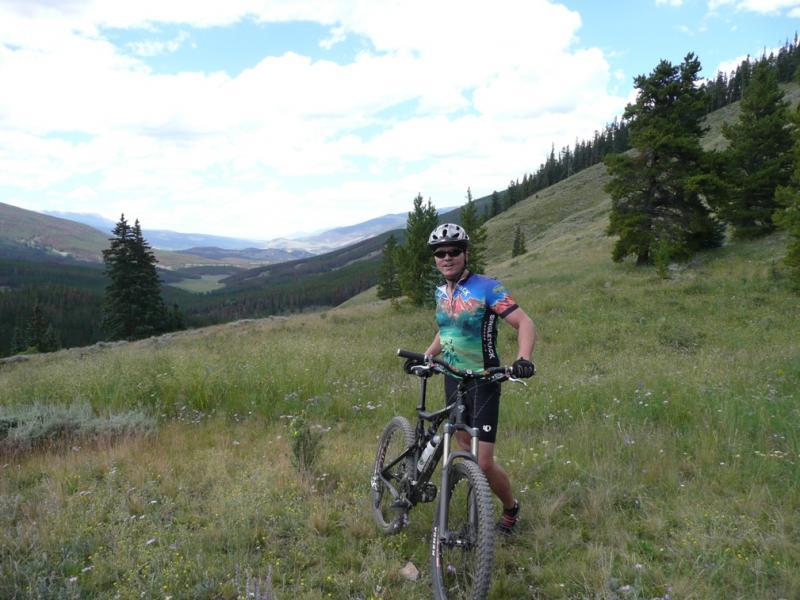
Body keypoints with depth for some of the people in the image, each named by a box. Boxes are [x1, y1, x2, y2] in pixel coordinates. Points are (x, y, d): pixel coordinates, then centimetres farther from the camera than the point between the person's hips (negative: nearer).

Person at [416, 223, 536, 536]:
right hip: (453, 380, 7)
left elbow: (525, 323, -22)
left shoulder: (486, 287, -16)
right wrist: (425, 357, 10)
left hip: (483, 383, -6)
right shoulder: (441, 292, 6)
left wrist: (523, 359, -39)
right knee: (465, 450, 16)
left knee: (484, 463, -7)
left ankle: (511, 509, 21)